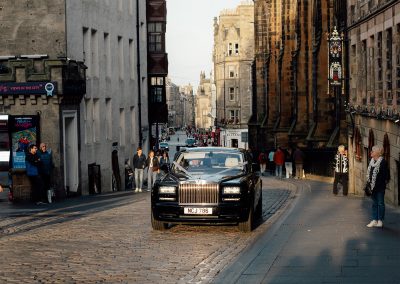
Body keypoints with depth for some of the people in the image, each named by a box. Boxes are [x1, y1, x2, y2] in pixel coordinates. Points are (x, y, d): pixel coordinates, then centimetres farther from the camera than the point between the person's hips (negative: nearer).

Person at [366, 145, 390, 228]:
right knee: (374, 203, 13)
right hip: (373, 186, 8)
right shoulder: (372, 161, 8)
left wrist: (385, 182, -15)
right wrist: (369, 183, 9)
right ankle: (374, 220, 19)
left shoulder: (383, 162, -14)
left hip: (380, 187, -8)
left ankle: (380, 220, 9)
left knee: (380, 203, 2)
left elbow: (386, 175, -14)